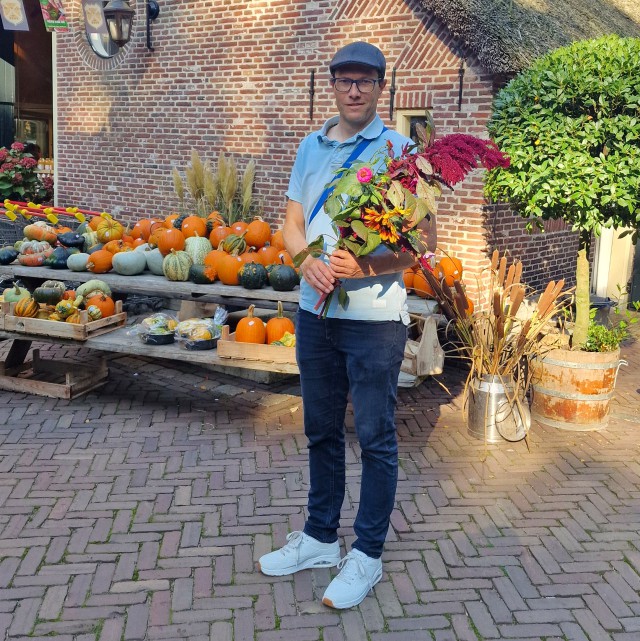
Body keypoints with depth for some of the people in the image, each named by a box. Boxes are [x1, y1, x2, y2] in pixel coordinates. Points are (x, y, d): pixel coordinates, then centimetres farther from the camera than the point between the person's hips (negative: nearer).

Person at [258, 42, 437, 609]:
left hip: (375, 318, -5)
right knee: (322, 432, 16)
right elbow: (292, 224, 11)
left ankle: (367, 556, 20)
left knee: (375, 439, 5)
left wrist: (364, 266, -25)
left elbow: (425, 240, -9)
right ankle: (319, 539, 32)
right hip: (316, 312, 5)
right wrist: (309, 261, -11)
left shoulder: (399, 150, -5)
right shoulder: (312, 148, 10)